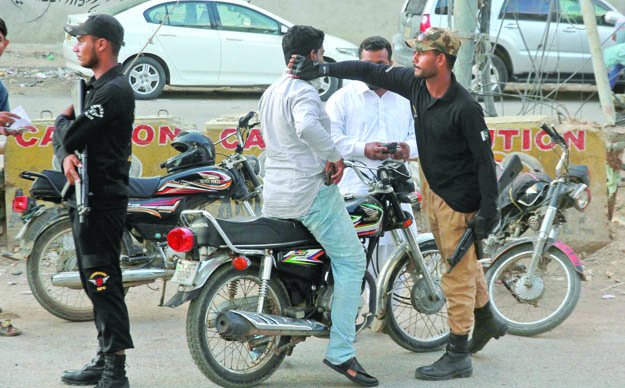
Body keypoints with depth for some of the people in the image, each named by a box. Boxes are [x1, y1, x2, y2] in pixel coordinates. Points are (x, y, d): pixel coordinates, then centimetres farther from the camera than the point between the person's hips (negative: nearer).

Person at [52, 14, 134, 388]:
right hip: (88, 198, 11)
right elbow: (63, 138, 12)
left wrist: (64, 119, 4)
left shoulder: (114, 90, -15)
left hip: (102, 200, -11)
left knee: (104, 282, -12)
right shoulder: (97, 86, 18)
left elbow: (71, 134, -20)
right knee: (95, 282, 15)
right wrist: (67, 155, -12)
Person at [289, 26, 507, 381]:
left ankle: (458, 356, 5)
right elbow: (371, 72, 1)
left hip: (459, 197, -8)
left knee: (458, 273, -2)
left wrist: (488, 211, -21)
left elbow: (485, 159, -21)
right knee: (460, 257, 23)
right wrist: (322, 69, -8)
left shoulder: (465, 108, -25)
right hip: (432, 187, 8)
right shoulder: (414, 84, -5)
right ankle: (487, 321, 43)